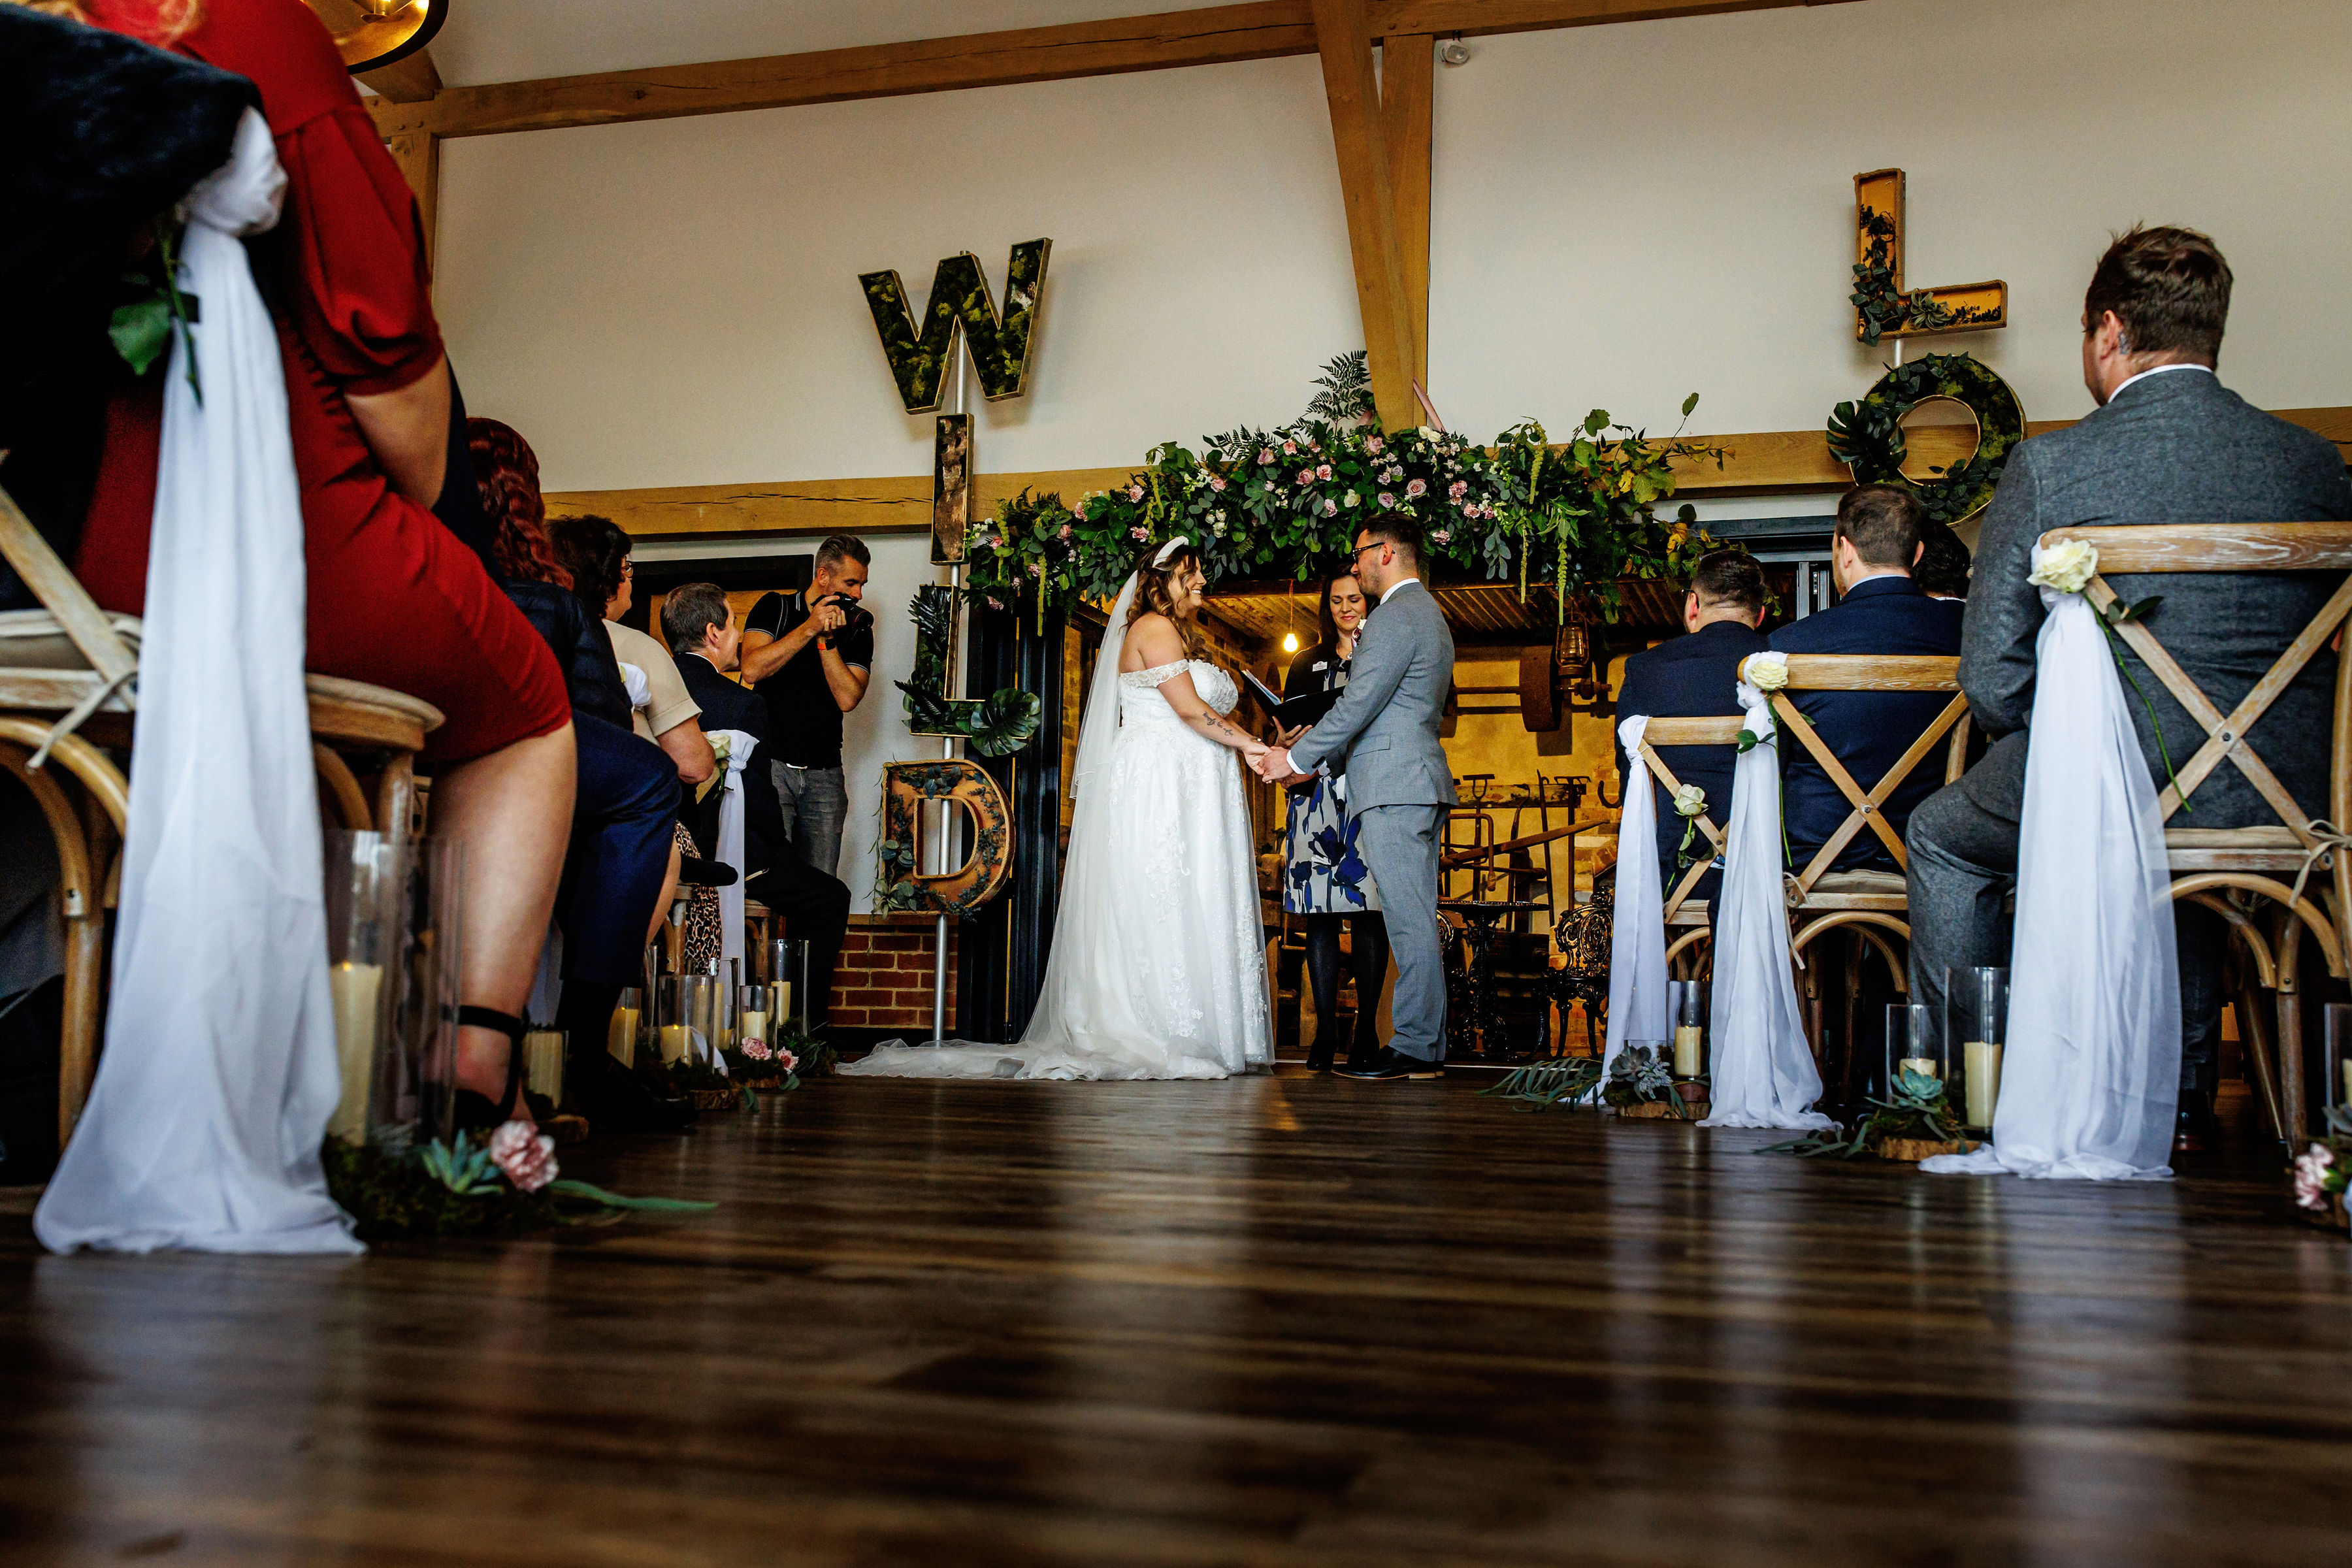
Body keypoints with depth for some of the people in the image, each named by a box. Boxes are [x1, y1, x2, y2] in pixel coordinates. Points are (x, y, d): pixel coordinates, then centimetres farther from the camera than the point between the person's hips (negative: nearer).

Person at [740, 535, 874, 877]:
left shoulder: (858, 628, 10)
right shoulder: (775, 608, 6)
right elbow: (752, 669, -10)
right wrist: (810, 629, -10)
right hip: (771, 764, -2)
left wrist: (828, 640, -10)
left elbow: (847, 699, -2)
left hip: (824, 774, 3)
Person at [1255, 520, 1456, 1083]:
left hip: (1393, 784, -11)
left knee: (1409, 920, -9)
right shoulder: (1429, 614, 23)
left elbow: (1357, 705, -16)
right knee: (1417, 919, 9)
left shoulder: (1396, 615, -10)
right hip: (1420, 782, 11)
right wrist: (1311, 754, 23)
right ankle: (1426, 1045, 12)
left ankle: (1414, 1048, -7)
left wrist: (1296, 759, -8)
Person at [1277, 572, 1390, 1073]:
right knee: (1319, 913, -2)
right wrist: (1289, 743, -6)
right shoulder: (1307, 664, 19)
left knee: (1368, 912, -5)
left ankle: (1367, 1030, -1)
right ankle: (1325, 1029, 0)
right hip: (1316, 795, 2)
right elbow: (1287, 726, 16)